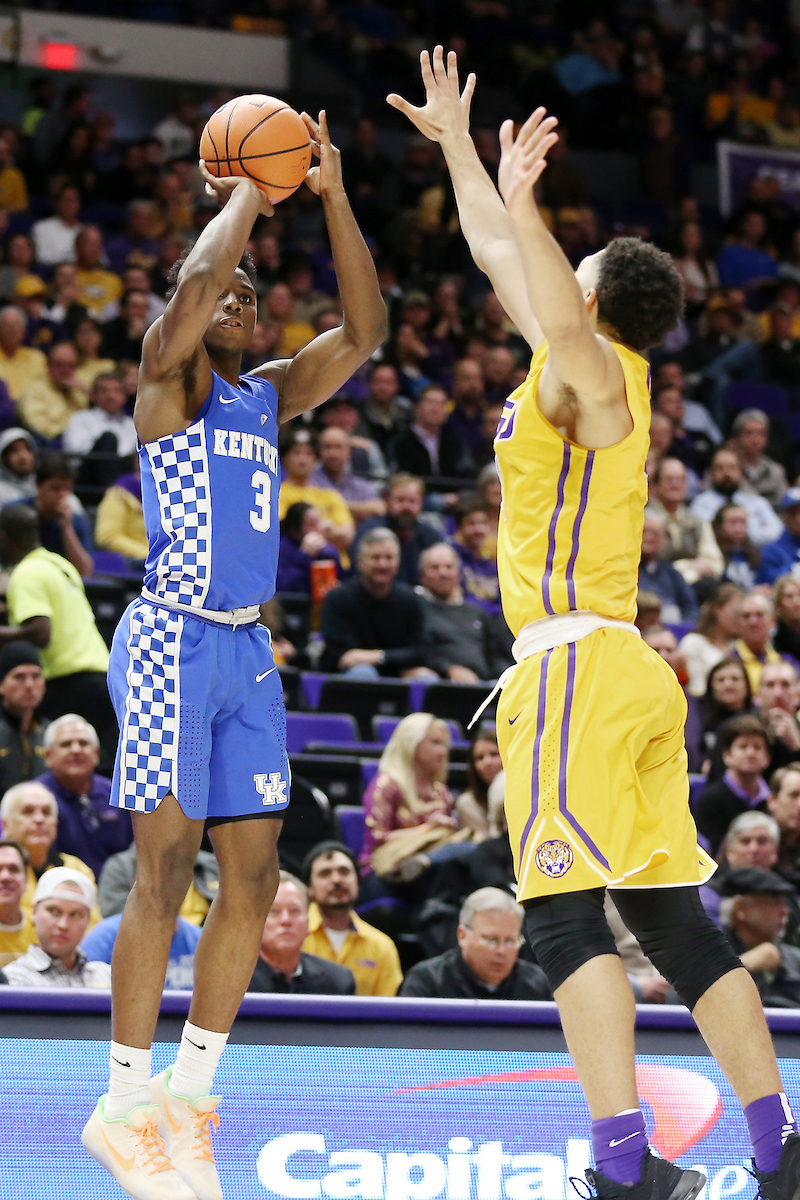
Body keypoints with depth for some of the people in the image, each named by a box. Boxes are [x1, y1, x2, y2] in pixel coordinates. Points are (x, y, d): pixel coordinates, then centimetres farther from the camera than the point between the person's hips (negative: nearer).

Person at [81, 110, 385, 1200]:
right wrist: (246, 193, -7)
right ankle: (124, 1110, -3)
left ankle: (188, 1098, 13)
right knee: (165, 873, -9)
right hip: (172, 643, -7)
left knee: (254, 876, 4)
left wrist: (332, 197, 3)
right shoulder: (169, 377, -3)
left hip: (247, 651, 7)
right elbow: (195, 278, -22)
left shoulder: (268, 394, 16)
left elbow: (365, 330, 9)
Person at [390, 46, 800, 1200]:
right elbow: (505, 261, 31)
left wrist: (520, 195, -37)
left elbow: (559, 314, -33)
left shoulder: (592, 371, -7)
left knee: (567, 917, -14)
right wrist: (455, 143, 35)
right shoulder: (599, 372, 18)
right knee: (673, 920, 9)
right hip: (626, 672, 9)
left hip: (577, 666, -9)